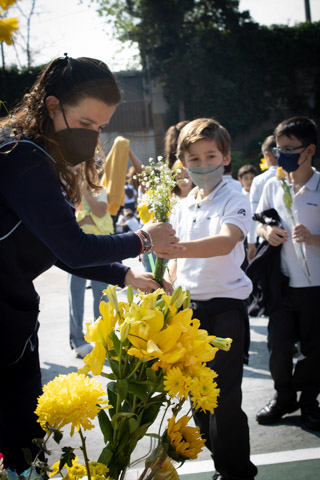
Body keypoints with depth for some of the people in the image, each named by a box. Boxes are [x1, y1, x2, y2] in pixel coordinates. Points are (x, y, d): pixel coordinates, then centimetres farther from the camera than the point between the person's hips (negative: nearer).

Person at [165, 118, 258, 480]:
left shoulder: (234, 201, -8)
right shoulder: (182, 207, 11)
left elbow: (226, 242, -28)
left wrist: (179, 248, -42)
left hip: (225, 309, -6)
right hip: (188, 308, 6)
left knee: (225, 394, -5)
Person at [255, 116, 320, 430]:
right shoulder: (273, 185, 5)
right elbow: (259, 224, 15)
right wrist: (267, 232, -6)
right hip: (283, 282, 3)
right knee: (278, 344, 6)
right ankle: (283, 396, 27)